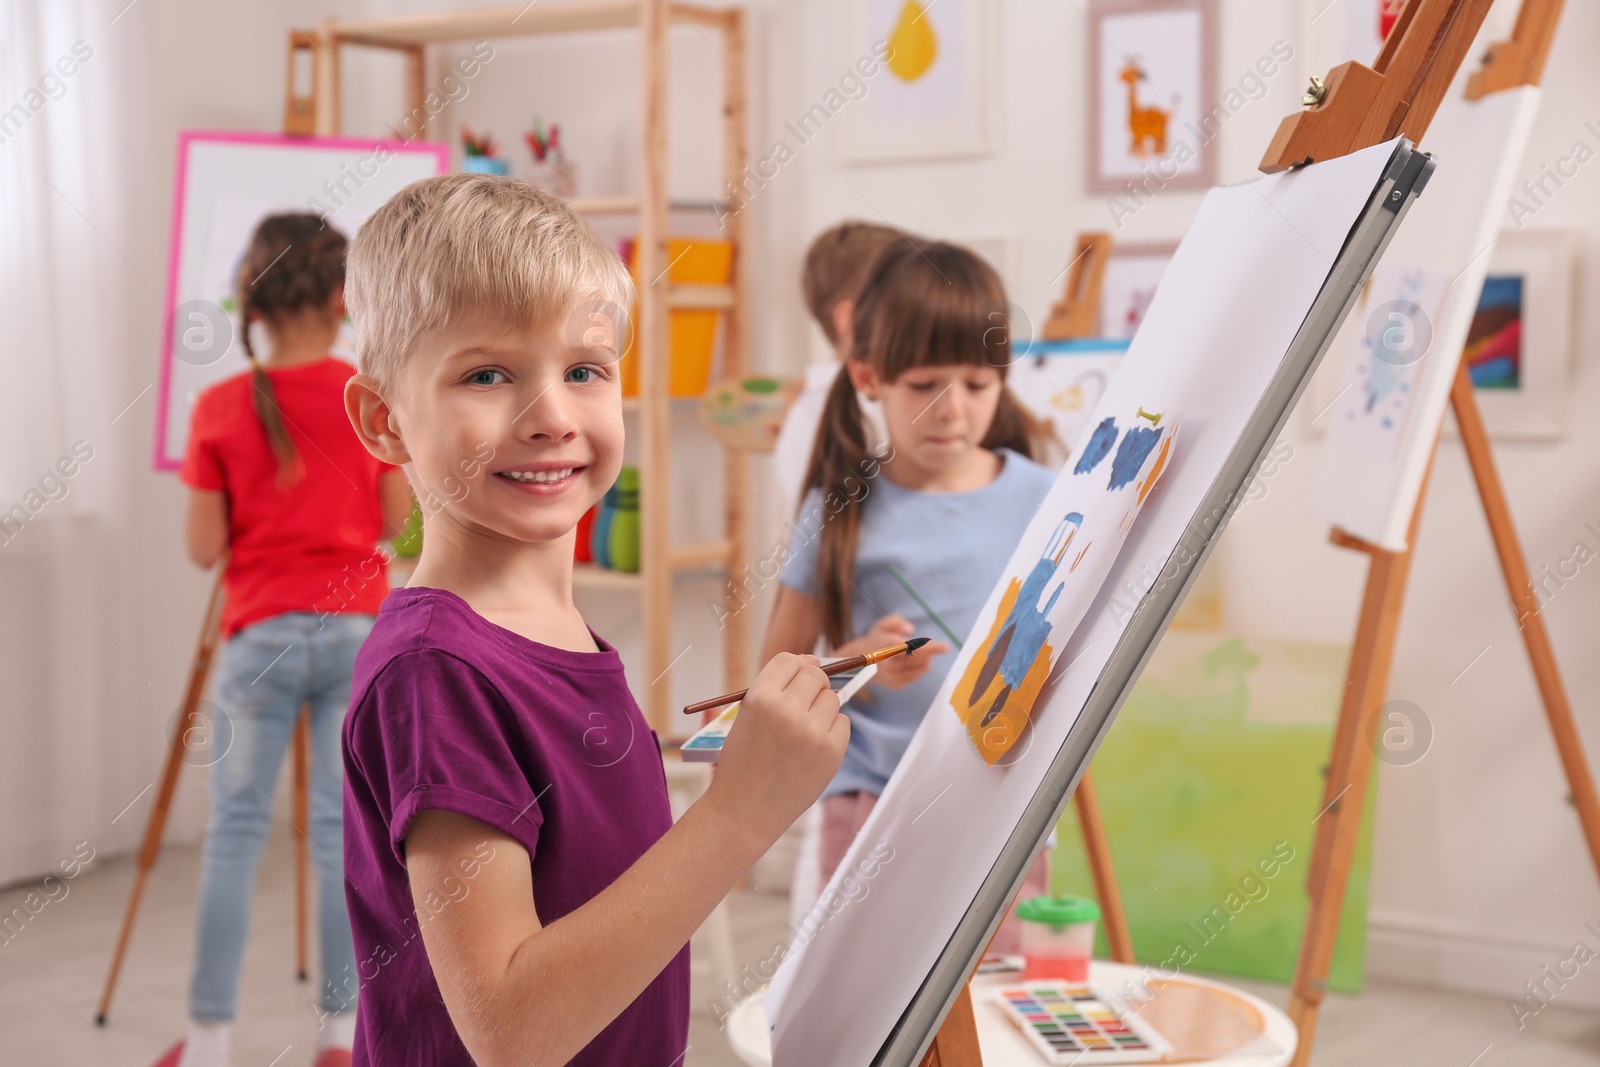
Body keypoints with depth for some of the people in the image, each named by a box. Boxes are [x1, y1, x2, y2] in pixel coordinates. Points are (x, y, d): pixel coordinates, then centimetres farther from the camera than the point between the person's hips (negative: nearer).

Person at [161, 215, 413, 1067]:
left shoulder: (220, 409, -4)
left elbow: (204, 548, -2)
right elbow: (394, 522, 4)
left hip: (261, 636, -1)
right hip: (356, 629, 1)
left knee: (235, 832, 7)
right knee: (343, 829, 7)